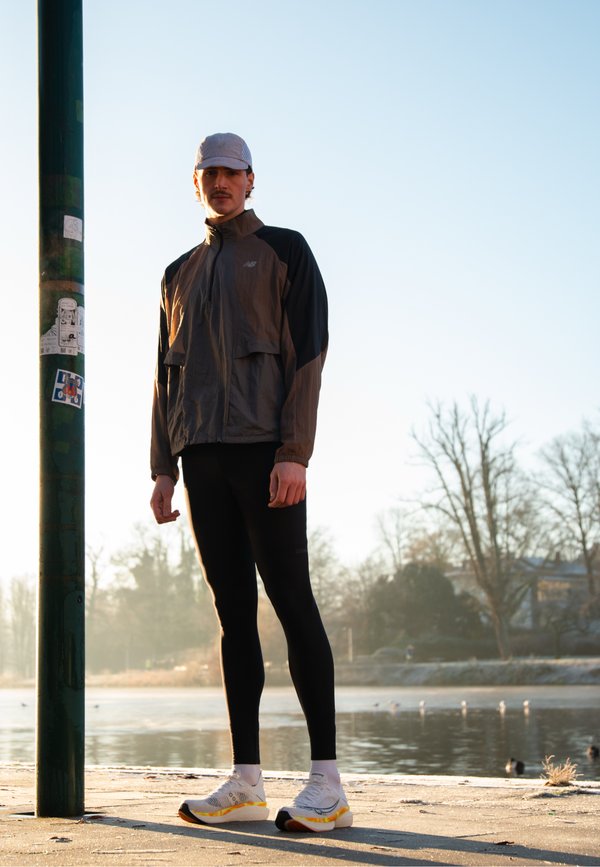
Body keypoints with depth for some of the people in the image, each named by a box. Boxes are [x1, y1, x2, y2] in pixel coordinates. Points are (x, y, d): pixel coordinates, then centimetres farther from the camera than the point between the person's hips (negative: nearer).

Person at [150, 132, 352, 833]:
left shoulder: (284, 251, 8)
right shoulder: (180, 273, 24)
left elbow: (308, 351, -3)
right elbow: (166, 375, 22)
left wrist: (294, 452, -14)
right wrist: (163, 467, 11)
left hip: (265, 449, -5)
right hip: (201, 455, 5)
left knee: (292, 602, -10)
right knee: (233, 610, 3)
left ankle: (326, 780, -10)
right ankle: (245, 783, 5)